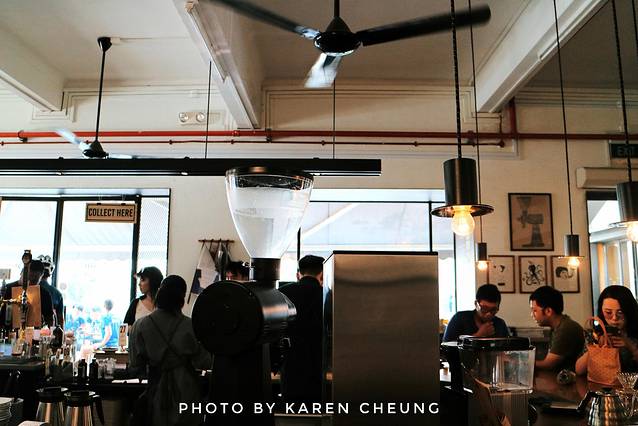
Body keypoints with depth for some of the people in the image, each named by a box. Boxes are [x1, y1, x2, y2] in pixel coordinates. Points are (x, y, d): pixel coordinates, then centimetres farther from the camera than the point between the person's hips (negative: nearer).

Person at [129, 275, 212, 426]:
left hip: (157, 390, 2)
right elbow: (203, 363, -10)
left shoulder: (140, 326, -11)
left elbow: (136, 367, -4)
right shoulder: (191, 326, -15)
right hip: (186, 390, -1)